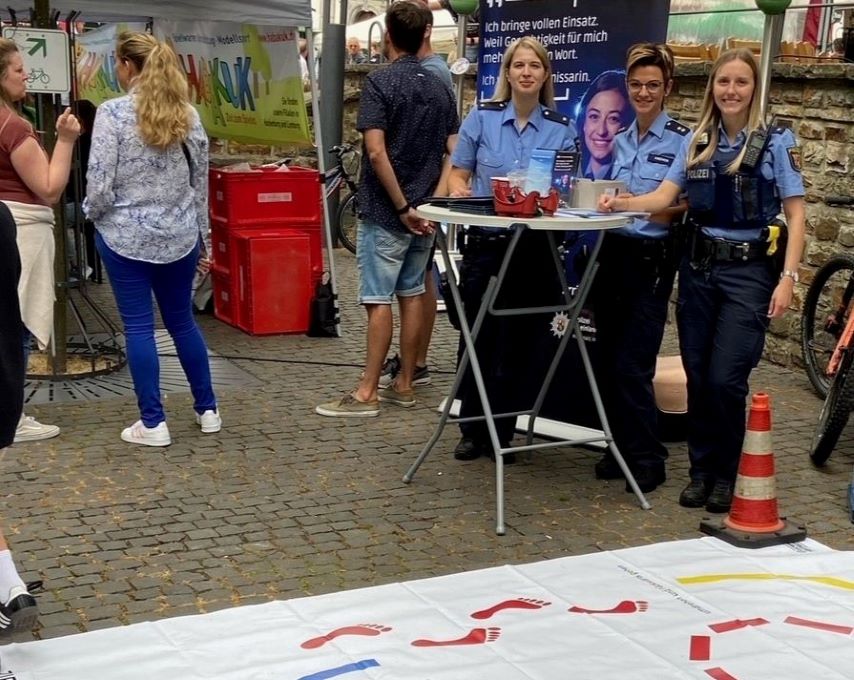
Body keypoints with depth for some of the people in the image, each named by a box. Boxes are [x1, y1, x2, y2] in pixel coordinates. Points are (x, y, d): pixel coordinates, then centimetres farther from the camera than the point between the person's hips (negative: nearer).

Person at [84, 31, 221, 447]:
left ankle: (153, 423, 6)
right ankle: (207, 410, 23)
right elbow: (201, 180, 9)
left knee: (138, 327, 3)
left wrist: (91, 213, 7)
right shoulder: (187, 113, 3)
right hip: (179, 236, 5)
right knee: (182, 321, 17)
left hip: (126, 236, -4)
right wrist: (201, 233, 18)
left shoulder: (112, 113, -12)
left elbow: (100, 185, -14)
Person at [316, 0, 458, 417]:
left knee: (379, 301, -4)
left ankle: (367, 394, -1)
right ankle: (404, 386, 17)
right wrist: (434, 200, -2)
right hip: (425, 213, 7)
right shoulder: (439, 88, 9)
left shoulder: (380, 82, -11)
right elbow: (454, 153, 5)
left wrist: (402, 208, -15)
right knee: (412, 295, 11)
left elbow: (377, 152, -20)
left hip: (385, 212, -6)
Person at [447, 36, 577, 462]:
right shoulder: (481, 117, 2)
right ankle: (472, 430, 18)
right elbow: (458, 173, 5)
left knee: (514, 341, 5)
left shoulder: (561, 129, 2)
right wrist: (459, 191, -17)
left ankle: (501, 433, 16)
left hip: (533, 247, 0)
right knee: (477, 337, 5)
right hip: (485, 242, 0)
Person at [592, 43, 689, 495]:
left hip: (651, 259, -6)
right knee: (608, 360, 8)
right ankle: (622, 448, 20)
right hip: (612, 252, 6)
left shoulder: (683, 140, -6)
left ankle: (647, 459, 5)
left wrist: (668, 210, -26)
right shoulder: (620, 141, 13)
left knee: (632, 365, -8)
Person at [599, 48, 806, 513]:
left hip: (748, 270, -4)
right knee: (697, 378, 7)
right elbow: (664, 197, 3)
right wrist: (621, 203, -17)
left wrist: (788, 278, -14)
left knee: (725, 379, -8)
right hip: (698, 266, 4)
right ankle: (700, 470, 20)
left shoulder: (775, 142, -3)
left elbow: (795, 214, -5)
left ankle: (726, 475, 10)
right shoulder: (697, 142, 9)